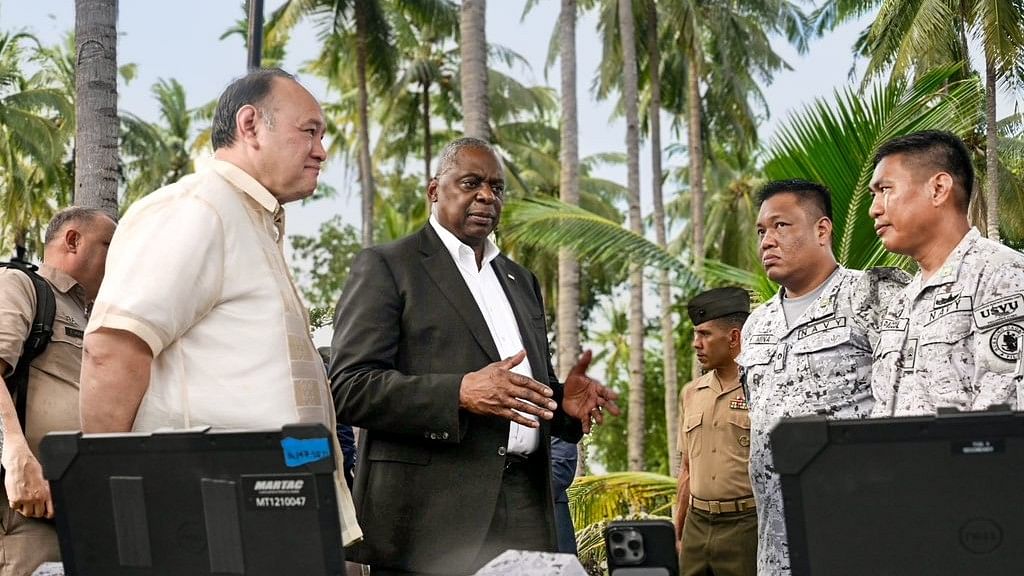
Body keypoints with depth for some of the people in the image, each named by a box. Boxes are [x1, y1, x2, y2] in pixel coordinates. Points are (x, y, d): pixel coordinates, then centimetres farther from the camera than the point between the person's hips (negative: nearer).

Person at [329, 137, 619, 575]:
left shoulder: (521, 281, 22)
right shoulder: (385, 267, 1)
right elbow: (349, 388, -9)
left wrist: (564, 401, 1)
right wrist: (461, 392, -22)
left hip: (524, 512, 6)